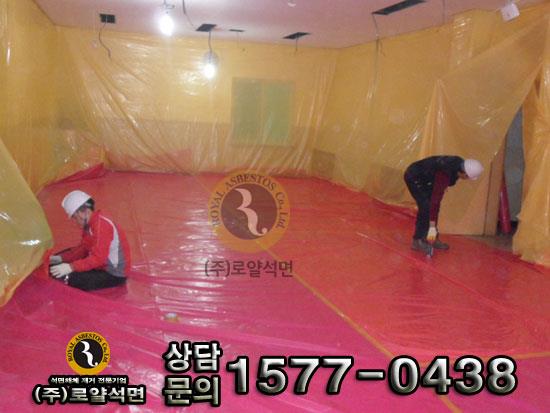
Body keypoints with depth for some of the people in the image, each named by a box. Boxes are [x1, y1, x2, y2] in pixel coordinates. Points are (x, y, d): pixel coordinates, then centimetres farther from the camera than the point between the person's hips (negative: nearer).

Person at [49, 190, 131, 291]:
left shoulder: (101, 225, -24)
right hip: (102, 266, 10)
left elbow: (98, 258, -29)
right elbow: (83, 249, 12)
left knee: (72, 279, -26)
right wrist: (60, 258, 1)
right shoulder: (89, 225, 6)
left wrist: (71, 267, -33)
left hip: (114, 275, -10)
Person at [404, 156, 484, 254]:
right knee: (426, 207, -15)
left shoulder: (459, 164, -13)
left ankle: (432, 239, 13)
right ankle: (418, 241, -8)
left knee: (431, 206, 5)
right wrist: (432, 227, -35)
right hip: (414, 178, -9)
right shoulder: (444, 174, -35)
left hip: (424, 178, 9)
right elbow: (435, 199, -36)